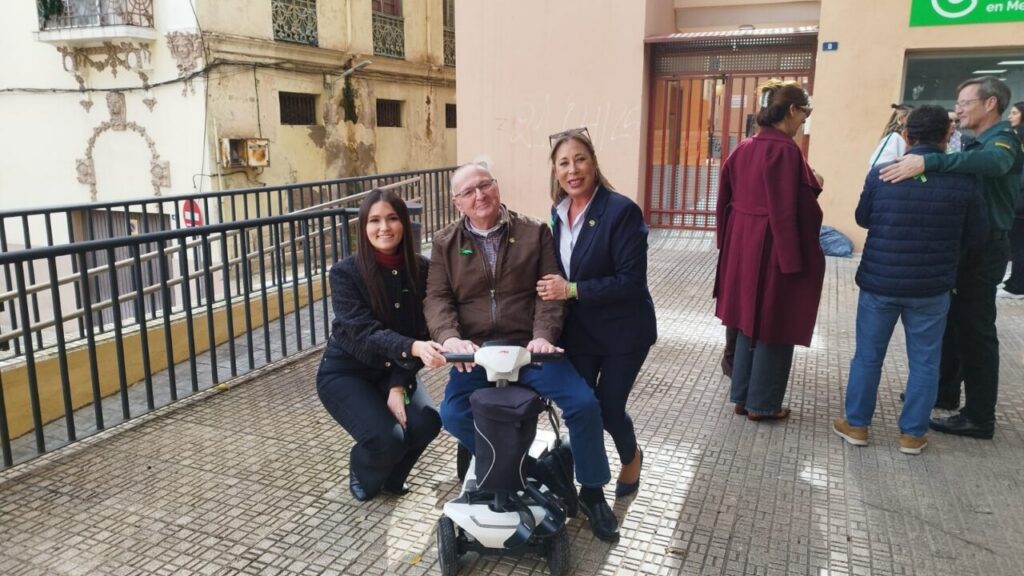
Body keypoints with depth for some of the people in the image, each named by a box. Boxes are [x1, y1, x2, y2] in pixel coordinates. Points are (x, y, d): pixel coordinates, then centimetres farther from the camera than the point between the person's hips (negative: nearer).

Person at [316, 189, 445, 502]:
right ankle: (362, 475, 14)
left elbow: (419, 330, -8)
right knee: (387, 437, -25)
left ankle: (391, 477, 12)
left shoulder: (421, 269, -9)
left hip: (393, 371, 4)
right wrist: (414, 348, -49)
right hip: (345, 373, -3)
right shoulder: (345, 272, -19)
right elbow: (363, 332, -31)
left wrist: (398, 386, -19)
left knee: (427, 422, -22)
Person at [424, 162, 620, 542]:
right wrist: (450, 337, -22)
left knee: (584, 403, -19)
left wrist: (543, 336, -21)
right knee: (453, 415, -24)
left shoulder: (535, 233, 5)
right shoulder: (446, 243, 8)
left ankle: (592, 491, 8)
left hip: (528, 348, -1)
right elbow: (437, 298, -1)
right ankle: (533, 473, -2)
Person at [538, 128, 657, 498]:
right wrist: (554, 288, -4)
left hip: (623, 331, -5)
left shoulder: (622, 211, -19)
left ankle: (631, 457, 40)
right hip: (577, 330, 5)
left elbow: (632, 281, -23)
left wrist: (572, 290, -24)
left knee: (608, 407, 4)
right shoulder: (558, 212, 2)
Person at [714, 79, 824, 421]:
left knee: (750, 322, 17)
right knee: (773, 327, 5)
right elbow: (787, 209, -22)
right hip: (774, 250, -8)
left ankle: (742, 396, 25)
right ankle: (762, 404, 17)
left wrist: (728, 243, 19)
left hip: (743, 245, 8)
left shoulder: (743, 149, 7)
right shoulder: (785, 150, -18)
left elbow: (726, 200, 11)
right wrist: (793, 260, -16)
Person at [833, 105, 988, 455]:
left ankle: (857, 425, 22)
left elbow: (862, 218, 6)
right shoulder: (963, 181, -8)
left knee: (868, 356, 12)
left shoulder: (882, 173, -8)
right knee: (924, 361, 13)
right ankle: (912, 434, 21)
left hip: (879, 282, 0)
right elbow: (976, 237, 2)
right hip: (931, 288, 0)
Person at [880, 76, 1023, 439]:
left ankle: (979, 418, 8)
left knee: (974, 331, -2)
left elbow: (994, 162, -39)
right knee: (952, 323, 19)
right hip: (966, 246, 9)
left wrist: (928, 162, -49)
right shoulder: (978, 142, 15)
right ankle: (945, 392, 34)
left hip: (982, 249, -9)